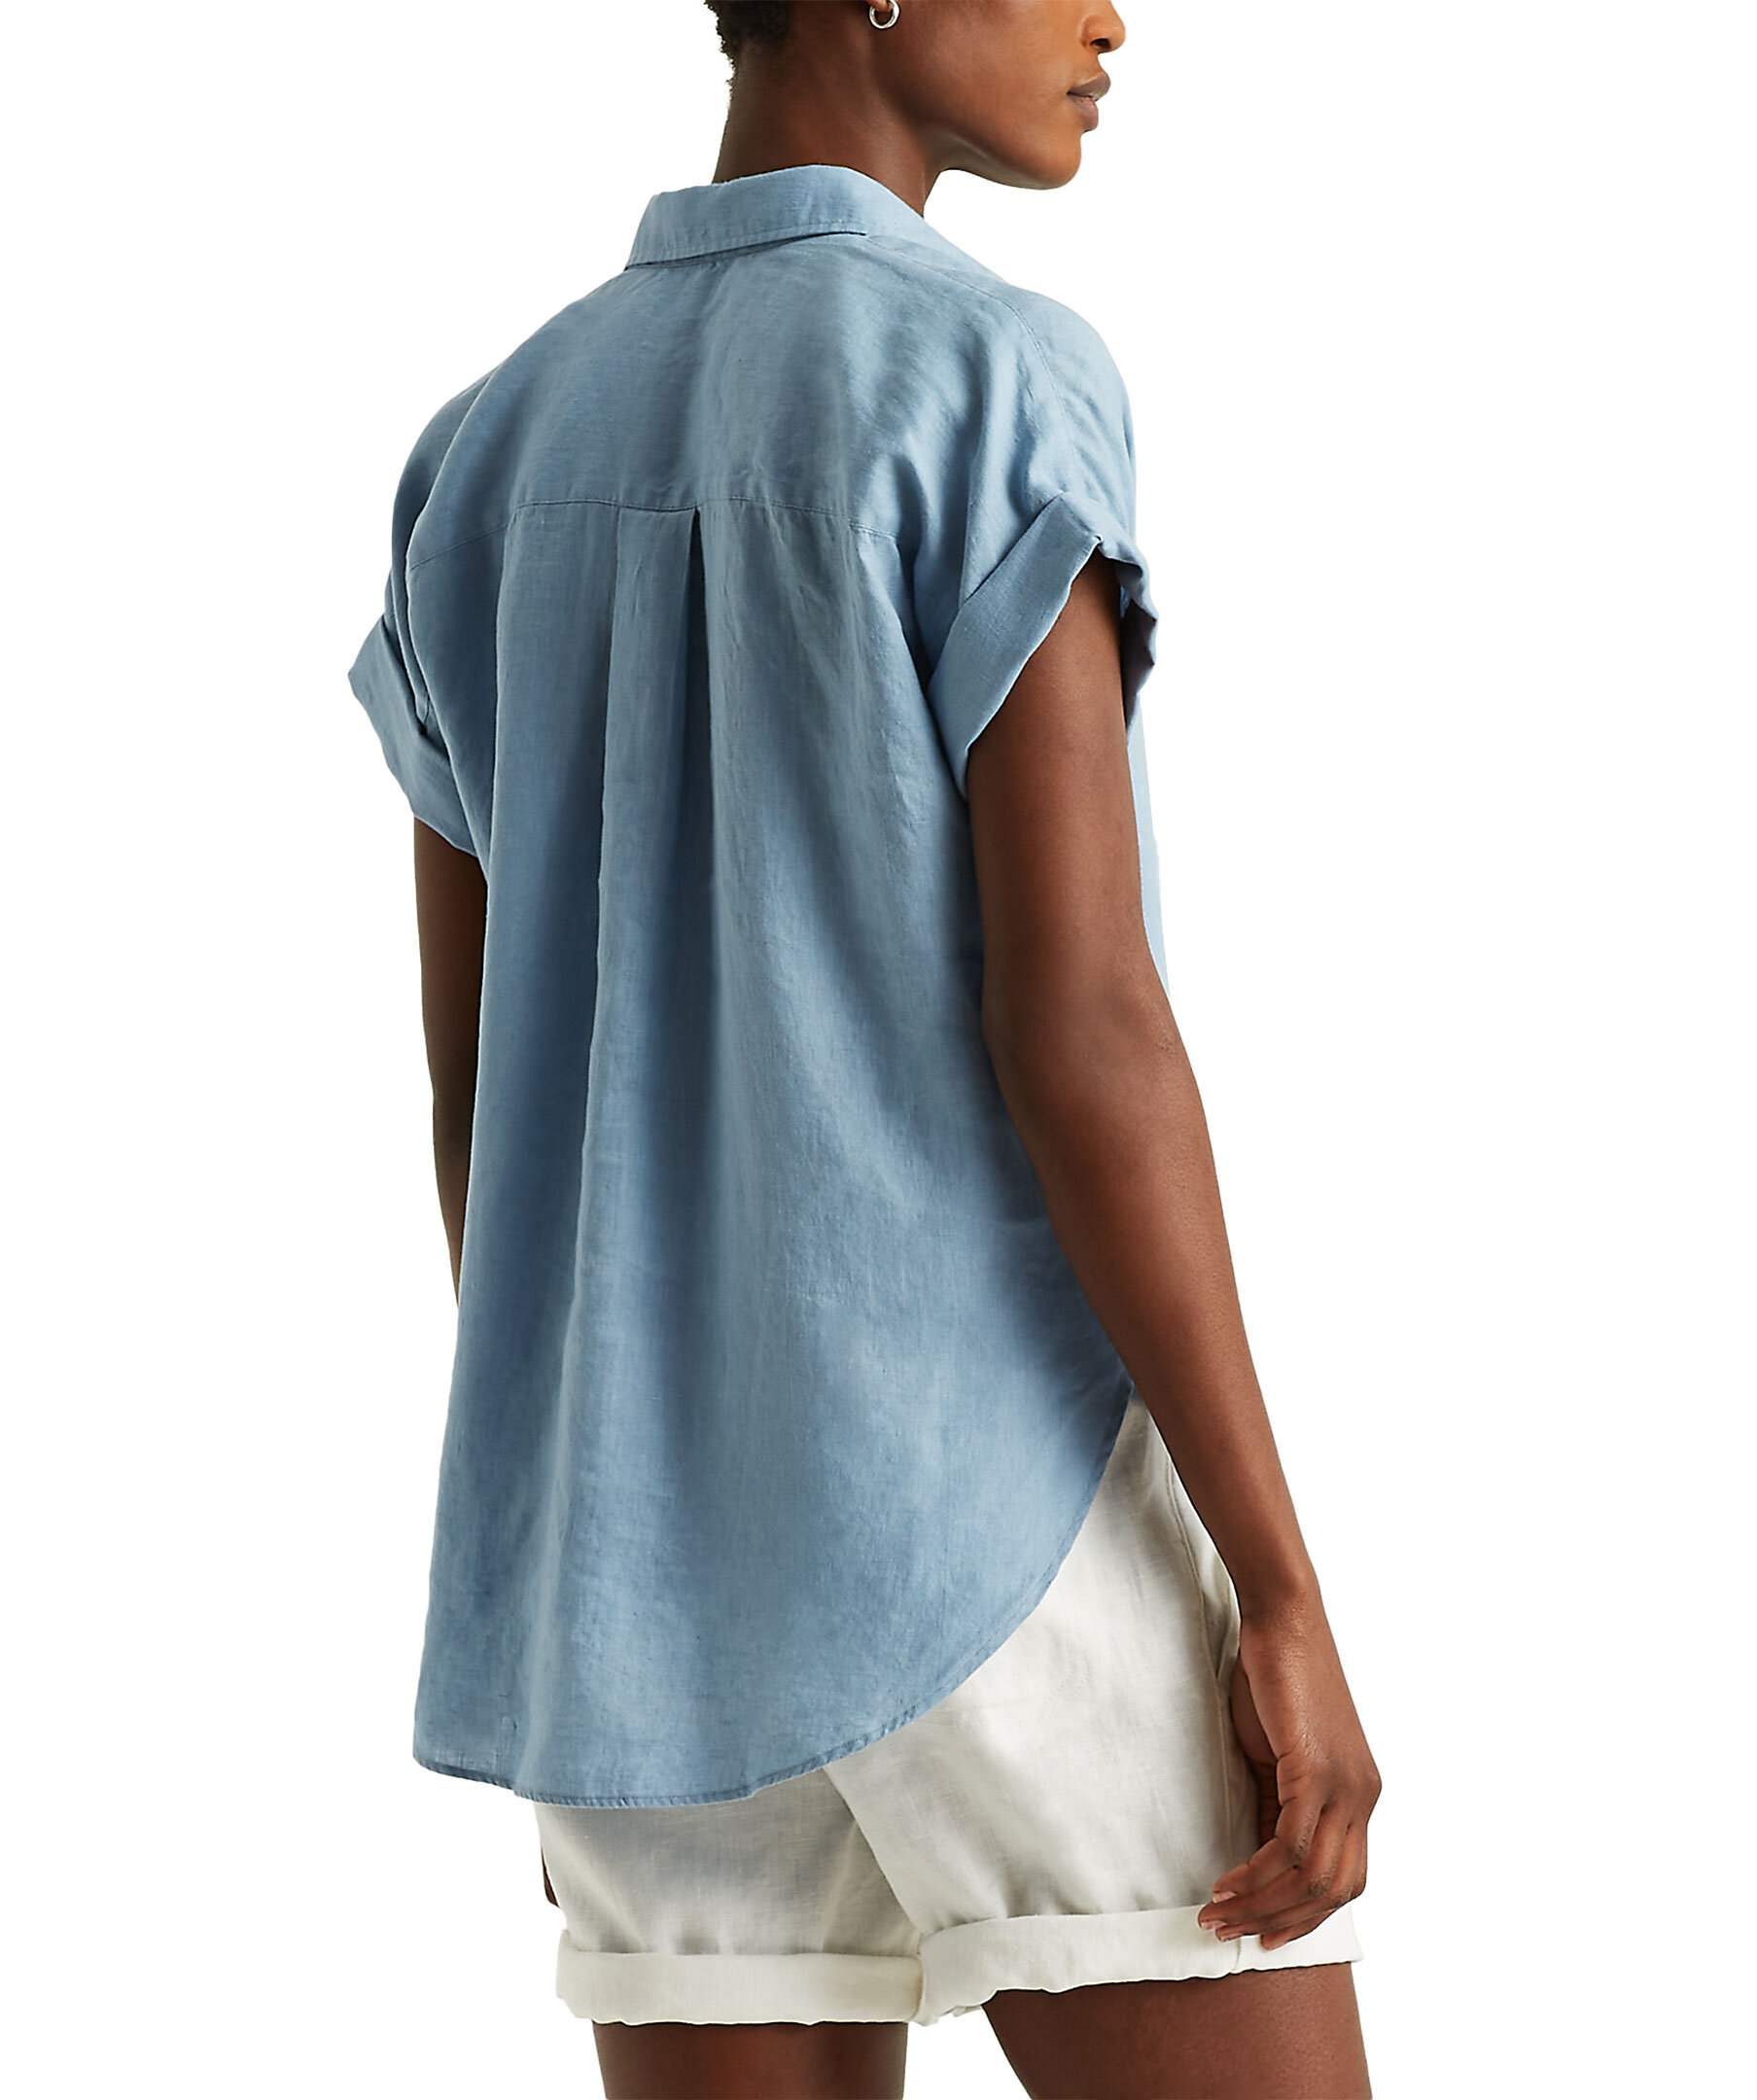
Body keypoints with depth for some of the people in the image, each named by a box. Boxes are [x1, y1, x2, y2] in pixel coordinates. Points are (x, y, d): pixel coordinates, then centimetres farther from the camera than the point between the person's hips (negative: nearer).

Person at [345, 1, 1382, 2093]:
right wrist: (1290, 1594, -13)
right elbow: (1078, 1019, -17)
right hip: (1006, 1519, -7)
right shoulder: (994, 386, -10)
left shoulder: (485, 462, 12)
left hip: (661, 1566, 7)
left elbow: (469, 1089, 14)